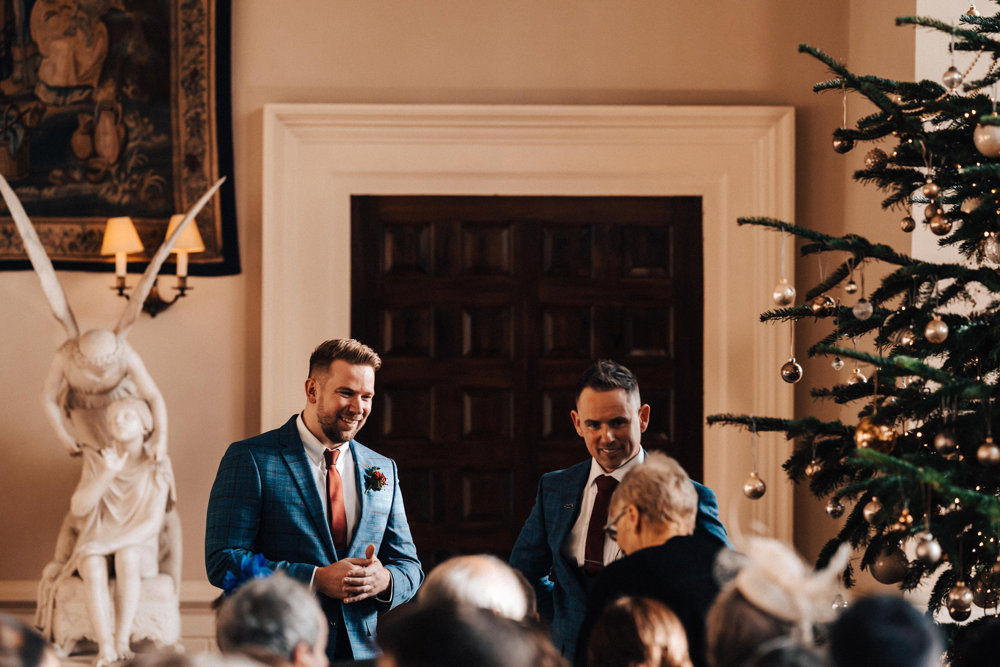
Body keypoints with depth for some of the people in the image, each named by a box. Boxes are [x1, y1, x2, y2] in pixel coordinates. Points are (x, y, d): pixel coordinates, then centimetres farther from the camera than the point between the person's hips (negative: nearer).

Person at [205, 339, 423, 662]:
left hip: (364, 652, 5)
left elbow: (409, 566, 16)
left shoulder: (383, 470, 14)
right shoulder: (249, 459, -1)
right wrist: (317, 579, -16)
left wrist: (384, 580, -7)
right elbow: (223, 562, -8)